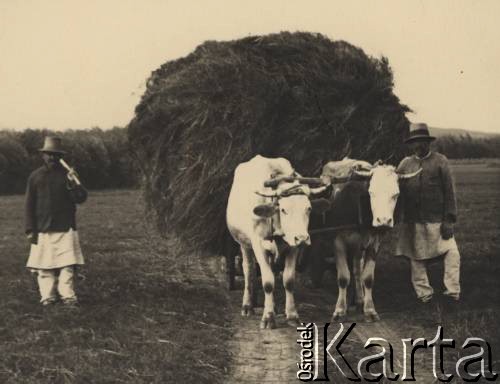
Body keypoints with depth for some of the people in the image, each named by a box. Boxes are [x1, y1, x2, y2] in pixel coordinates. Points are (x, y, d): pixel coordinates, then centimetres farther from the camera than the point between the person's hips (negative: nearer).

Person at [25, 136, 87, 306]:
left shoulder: (67, 174, 6)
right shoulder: (35, 176, 6)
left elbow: (81, 198, 1)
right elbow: (29, 204, 7)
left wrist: (73, 183, -17)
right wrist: (30, 229, 1)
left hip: (66, 228, 0)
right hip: (42, 229, 1)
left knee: (67, 264, -6)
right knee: (44, 265, 0)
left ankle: (68, 295, -1)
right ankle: (47, 295, 8)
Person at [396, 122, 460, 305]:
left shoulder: (440, 161, 0)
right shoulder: (405, 163, 9)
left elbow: (449, 192, -3)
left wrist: (449, 220, -8)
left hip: (436, 219, -3)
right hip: (412, 221, 3)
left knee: (451, 252, -11)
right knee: (416, 258, 7)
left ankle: (453, 291, -1)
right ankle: (424, 293, 19)